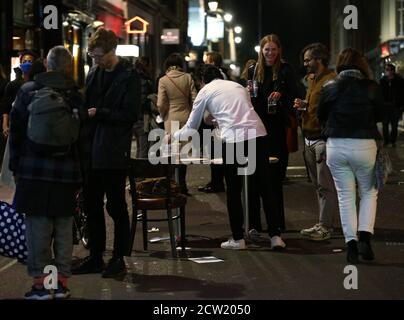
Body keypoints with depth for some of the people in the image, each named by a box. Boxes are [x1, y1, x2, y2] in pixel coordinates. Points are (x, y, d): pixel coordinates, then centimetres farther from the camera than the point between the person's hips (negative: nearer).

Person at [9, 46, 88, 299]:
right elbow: (83, 138, 2)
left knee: (37, 225, 2)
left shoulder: (28, 91, 0)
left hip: (33, 171, -1)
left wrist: (16, 165, 9)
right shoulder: (76, 97, 1)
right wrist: (81, 175, 7)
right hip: (66, 173, 1)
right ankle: (62, 282, 10)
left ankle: (40, 283, 2)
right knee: (64, 228, 7)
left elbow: (16, 131, 2)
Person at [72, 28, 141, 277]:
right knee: (92, 204, 11)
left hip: (115, 152, -7)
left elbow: (130, 114, -14)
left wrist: (99, 113, -17)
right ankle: (96, 256, 22)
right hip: (92, 150, 7)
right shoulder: (93, 74, 12)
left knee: (116, 206, 2)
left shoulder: (128, 76, -8)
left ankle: (119, 258, 12)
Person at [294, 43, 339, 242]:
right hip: (310, 139, 10)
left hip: (323, 139, -10)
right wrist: (303, 105, 8)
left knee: (326, 185, -6)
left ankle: (325, 227, -4)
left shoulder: (331, 80, -13)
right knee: (318, 184, 13)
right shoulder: (313, 80, 19)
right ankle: (323, 223, 20)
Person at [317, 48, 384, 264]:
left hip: (336, 146, 1)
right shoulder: (371, 87, -5)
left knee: (345, 196, 10)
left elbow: (321, 116, 9)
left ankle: (351, 242, 4)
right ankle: (364, 236, 0)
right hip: (364, 146, -1)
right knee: (369, 192, 16)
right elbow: (379, 115, 6)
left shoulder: (329, 88, -1)